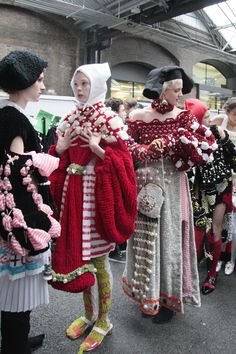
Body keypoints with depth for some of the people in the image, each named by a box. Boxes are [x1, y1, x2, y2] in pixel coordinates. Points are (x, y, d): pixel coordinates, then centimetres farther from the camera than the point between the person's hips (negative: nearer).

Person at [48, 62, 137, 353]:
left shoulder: (109, 119, -7)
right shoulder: (69, 120, 11)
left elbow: (122, 160, -10)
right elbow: (59, 159, 16)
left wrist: (98, 149, -23)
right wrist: (60, 147, -4)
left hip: (97, 192, -6)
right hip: (72, 192, 6)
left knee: (97, 259, 5)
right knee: (77, 255, 15)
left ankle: (103, 321, 26)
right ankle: (89, 314, 36)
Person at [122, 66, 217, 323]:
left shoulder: (182, 116, 0)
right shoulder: (137, 117, -1)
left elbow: (205, 144, -10)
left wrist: (167, 144, -18)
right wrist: (146, 150, -20)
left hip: (172, 186, 0)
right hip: (145, 185, 0)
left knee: (169, 238, 7)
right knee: (144, 238, 9)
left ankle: (167, 298, 26)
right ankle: (147, 295, 31)